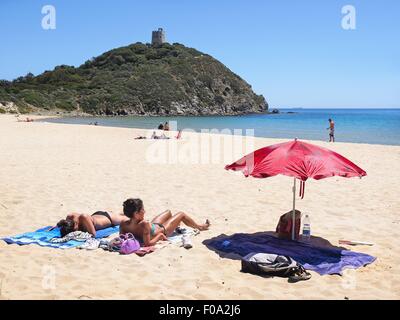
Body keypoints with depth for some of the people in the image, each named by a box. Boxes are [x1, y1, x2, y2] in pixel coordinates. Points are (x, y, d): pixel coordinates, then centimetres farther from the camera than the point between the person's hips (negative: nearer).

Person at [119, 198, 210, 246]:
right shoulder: (144, 225, -49)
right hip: (162, 230, -7)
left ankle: (176, 226, 66)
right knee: (182, 214, 15)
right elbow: (148, 243, -43)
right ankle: (200, 227, 45)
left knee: (168, 212, 31)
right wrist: (160, 236, -28)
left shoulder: (123, 224, -29)